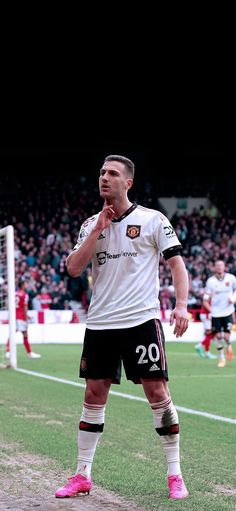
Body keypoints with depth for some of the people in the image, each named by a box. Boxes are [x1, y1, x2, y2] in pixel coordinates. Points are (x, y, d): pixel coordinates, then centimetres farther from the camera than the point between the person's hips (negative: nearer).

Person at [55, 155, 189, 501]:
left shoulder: (153, 220, 0)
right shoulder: (91, 225, 12)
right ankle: (82, 476, 14)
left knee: (157, 392, -5)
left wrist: (181, 304, -15)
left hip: (142, 320, -4)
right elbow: (73, 269, 2)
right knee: (94, 396, 6)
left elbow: (176, 263, -2)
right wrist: (97, 231, -5)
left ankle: (174, 475, 4)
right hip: (99, 323, 4)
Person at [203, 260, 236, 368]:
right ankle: (221, 358, 15)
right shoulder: (210, 281, -5)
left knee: (226, 335, -8)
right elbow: (205, 300, -1)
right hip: (216, 313, 0)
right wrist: (210, 310, -16)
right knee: (218, 335, -2)